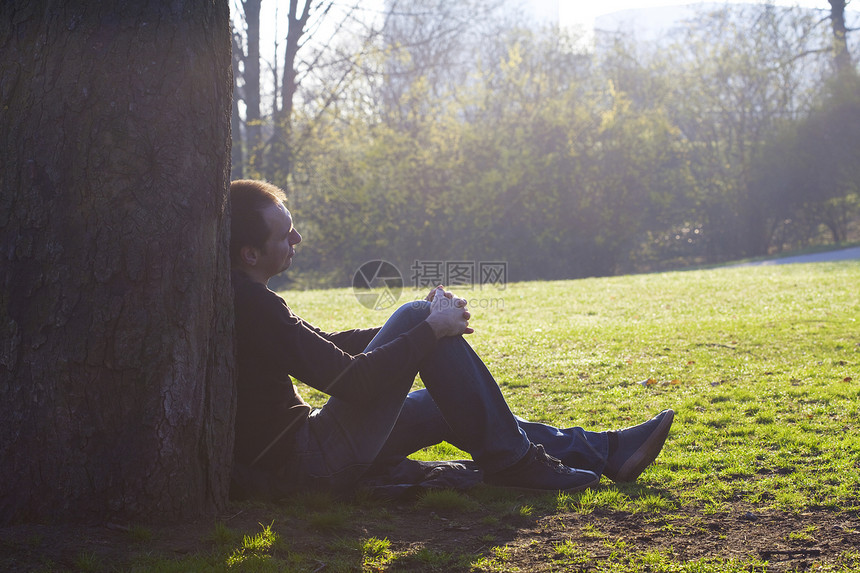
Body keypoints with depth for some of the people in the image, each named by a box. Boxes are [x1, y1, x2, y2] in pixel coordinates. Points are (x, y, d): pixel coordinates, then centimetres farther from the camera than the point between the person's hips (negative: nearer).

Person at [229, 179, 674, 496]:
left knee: (446, 406, 18)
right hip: (318, 465, -10)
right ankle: (511, 463, -3)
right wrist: (431, 329, -13)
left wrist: (417, 327, 9)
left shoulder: (235, 294, 10)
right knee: (416, 315, -13)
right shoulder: (252, 304, -23)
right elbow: (353, 381, -25)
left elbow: (320, 348, 19)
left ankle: (605, 450, 22)